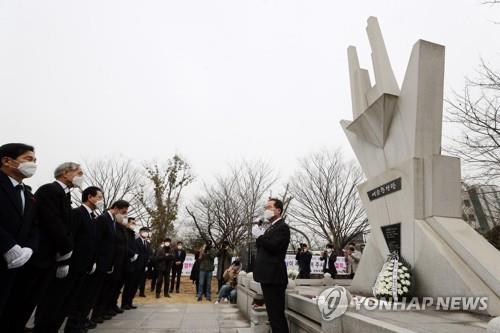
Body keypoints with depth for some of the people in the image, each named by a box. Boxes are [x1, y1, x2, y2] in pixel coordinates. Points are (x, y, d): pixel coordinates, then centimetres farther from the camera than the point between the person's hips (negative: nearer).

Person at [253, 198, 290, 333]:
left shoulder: (282, 227, -12)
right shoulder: (270, 227, 17)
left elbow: (274, 246, -24)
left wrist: (259, 235, -16)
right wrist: (259, 237, -1)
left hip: (274, 277, -10)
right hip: (268, 276, 10)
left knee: (276, 314, -4)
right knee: (273, 313, 18)